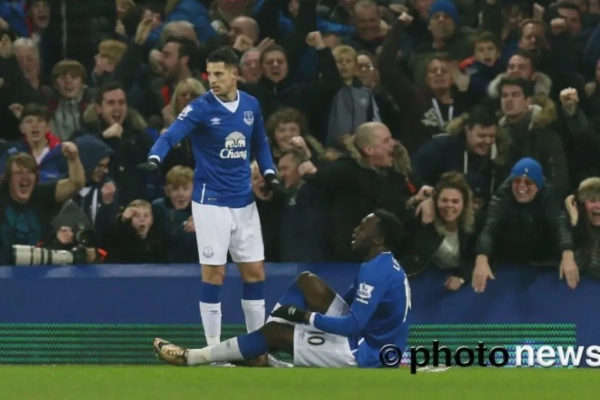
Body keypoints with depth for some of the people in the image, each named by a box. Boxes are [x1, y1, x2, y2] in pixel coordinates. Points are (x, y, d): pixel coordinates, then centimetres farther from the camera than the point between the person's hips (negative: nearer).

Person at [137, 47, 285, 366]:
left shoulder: (251, 105, 5)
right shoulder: (201, 108, -11)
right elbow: (171, 135, -25)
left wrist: (269, 172, 4)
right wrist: (155, 159, -45)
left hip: (245, 202, 5)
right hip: (211, 202, -5)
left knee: (255, 272, 7)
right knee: (214, 274, -4)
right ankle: (213, 349, 3)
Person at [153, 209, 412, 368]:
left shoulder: (375, 271, -23)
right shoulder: (384, 265, 12)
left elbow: (352, 326, -29)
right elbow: (349, 303, 21)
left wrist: (303, 315, -19)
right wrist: (301, 312, 9)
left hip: (366, 353, -10)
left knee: (274, 332, -7)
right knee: (307, 282, 8)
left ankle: (191, 357, 3)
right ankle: (259, 350, 7)